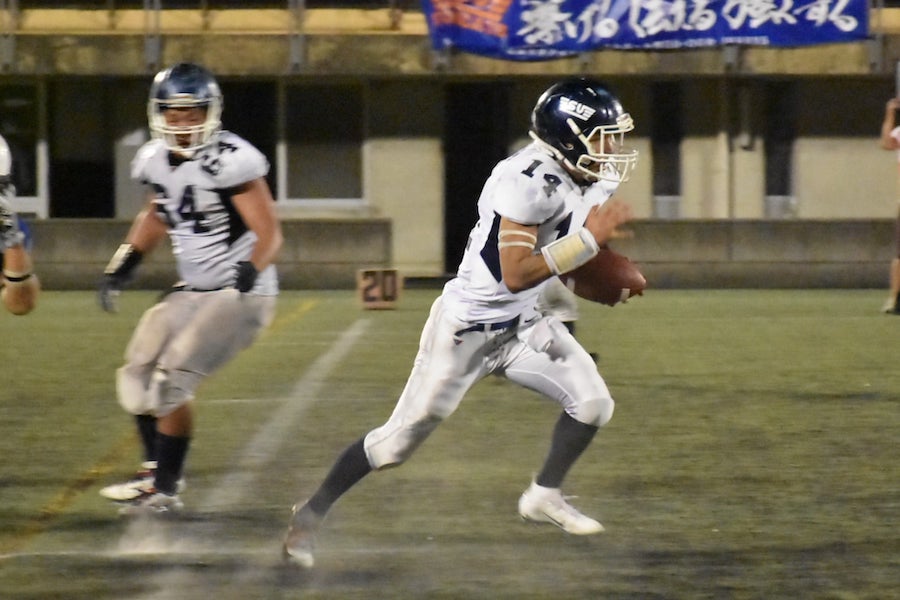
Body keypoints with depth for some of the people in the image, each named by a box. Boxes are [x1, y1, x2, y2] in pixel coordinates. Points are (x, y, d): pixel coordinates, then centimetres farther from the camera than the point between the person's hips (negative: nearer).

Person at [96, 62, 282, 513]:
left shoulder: (229, 161, -21)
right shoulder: (156, 161, 2)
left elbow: (269, 233, -21)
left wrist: (250, 270, -38)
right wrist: (123, 264, 19)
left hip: (240, 294, -8)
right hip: (192, 291, 8)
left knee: (172, 380, -15)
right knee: (137, 377, 10)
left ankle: (165, 490, -2)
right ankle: (156, 472, 27)